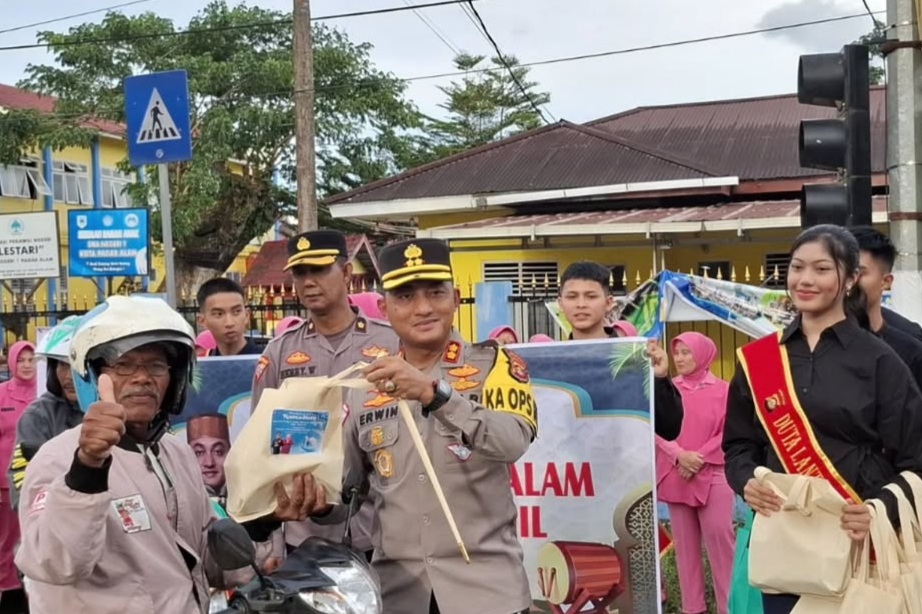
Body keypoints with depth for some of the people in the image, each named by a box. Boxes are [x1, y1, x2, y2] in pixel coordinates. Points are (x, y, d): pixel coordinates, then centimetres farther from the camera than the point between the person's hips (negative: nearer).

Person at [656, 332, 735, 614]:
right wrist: (680, 455, -13)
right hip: (675, 474, 3)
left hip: (713, 473, -3)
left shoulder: (722, 390, 1)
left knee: (719, 536, -8)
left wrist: (700, 458, -13)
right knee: (684, 541, 6)